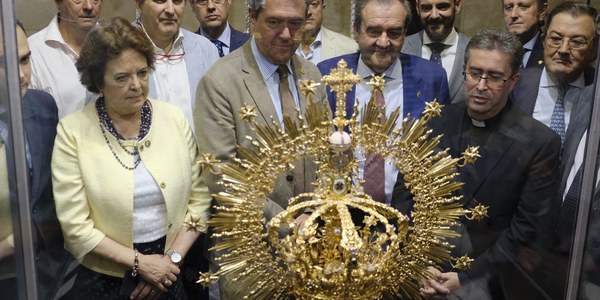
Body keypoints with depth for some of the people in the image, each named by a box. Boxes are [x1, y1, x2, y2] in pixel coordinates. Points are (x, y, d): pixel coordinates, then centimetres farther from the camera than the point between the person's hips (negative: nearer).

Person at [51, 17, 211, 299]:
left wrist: (172, 258, -9)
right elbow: (75, 225, -12)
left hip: (169, 273, 3)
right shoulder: (72, 131, -11)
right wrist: (139, 262, -13)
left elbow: (199, 197, -1)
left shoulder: (174, 117, -3)